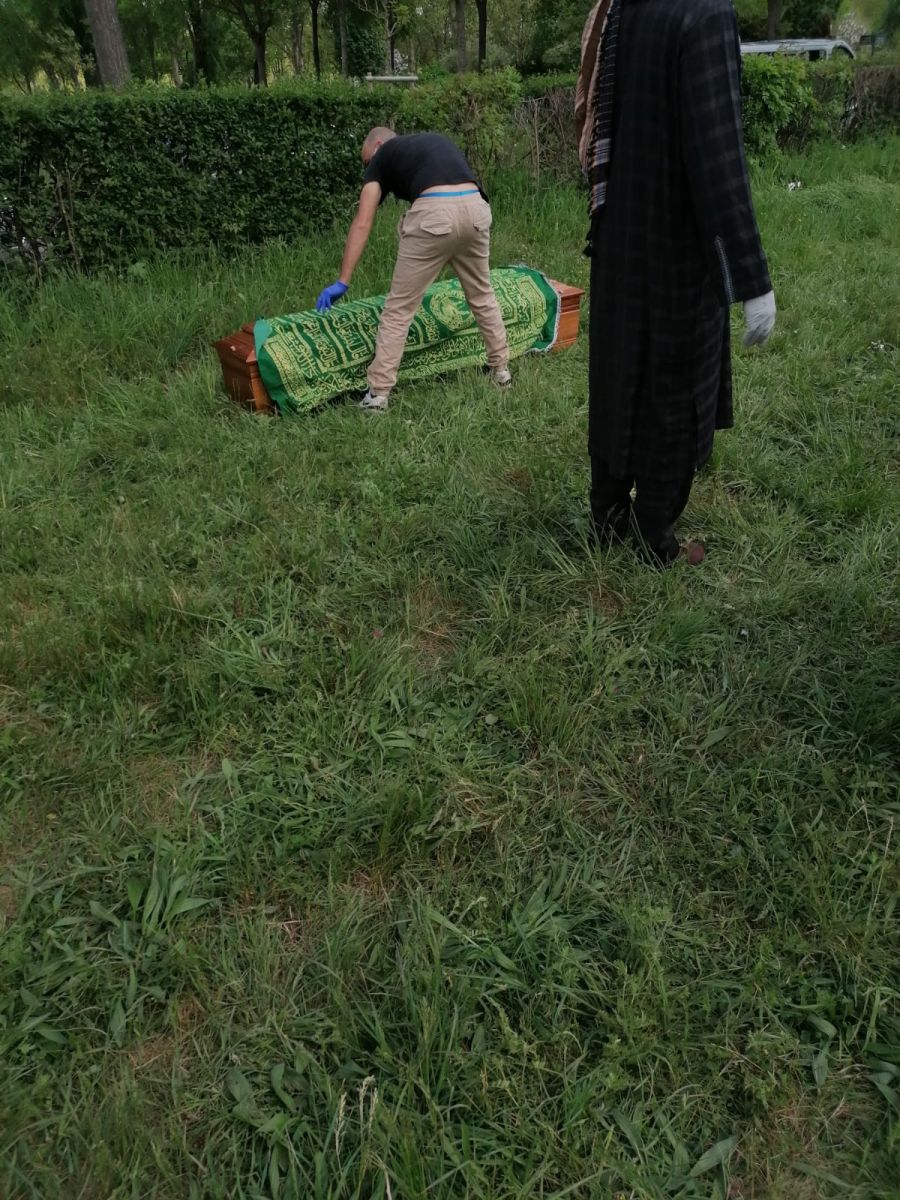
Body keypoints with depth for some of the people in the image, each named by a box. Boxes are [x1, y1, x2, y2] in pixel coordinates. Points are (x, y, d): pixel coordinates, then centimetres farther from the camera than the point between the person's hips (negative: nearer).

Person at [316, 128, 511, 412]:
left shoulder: (382, 156, 19)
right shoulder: (436, 140, 35)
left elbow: (362, 224, 9)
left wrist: (342, 282, 7)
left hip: (435, 213, -5)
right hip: (475, 208, 5)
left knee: (399, 308, 5)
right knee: (482, 295, 26)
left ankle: (378, 394, 7)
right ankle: (501, 369, 36)